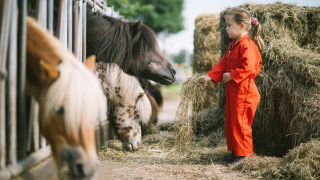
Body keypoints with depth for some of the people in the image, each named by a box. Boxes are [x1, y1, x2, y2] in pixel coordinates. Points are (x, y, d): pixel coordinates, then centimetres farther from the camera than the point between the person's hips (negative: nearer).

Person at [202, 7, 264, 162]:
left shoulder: (247, 46, -17)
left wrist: (231, 76, -23)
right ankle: (235, 151, 25)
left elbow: (248, 68, -27)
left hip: (243, 93, -10)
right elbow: (223, 64, 17)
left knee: (240, 123, -5)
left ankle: (244, 155, 3)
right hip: (233, 92, 10)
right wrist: (210, 76, 6)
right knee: (231, 122, 15)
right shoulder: (233, 46, 16)